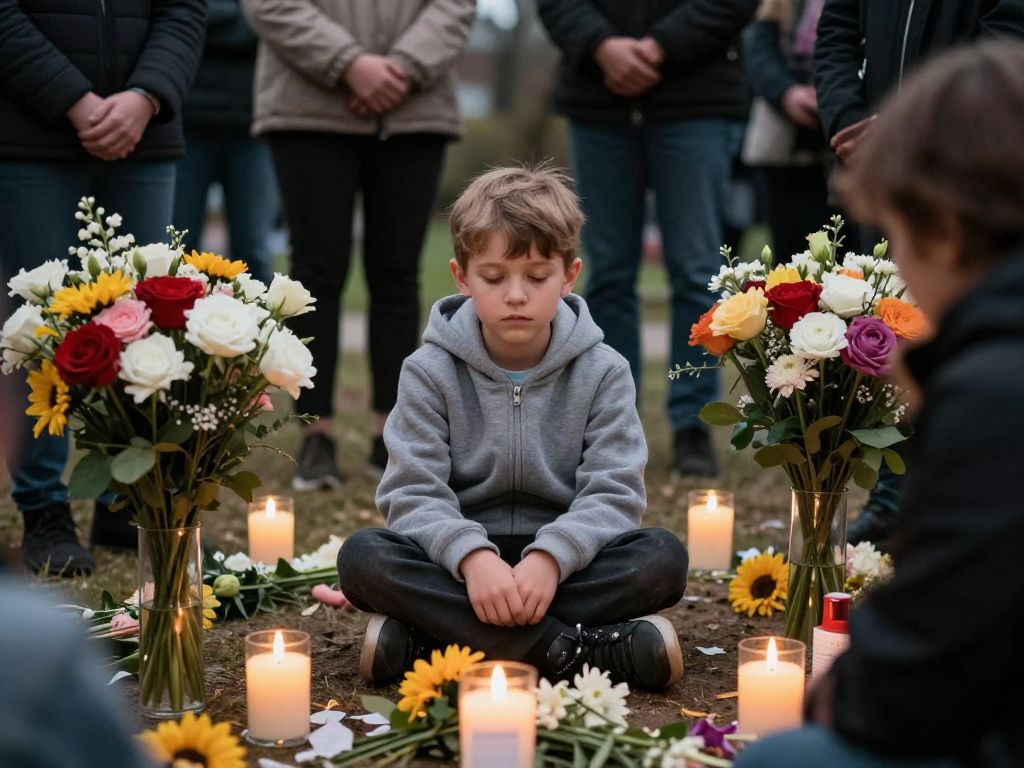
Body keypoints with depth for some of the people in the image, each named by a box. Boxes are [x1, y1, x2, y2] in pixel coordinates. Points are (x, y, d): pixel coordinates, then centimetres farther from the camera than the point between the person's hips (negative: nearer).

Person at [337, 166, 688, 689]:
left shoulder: (602, 372, -1)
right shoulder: (431, 371, -1)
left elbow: (613, 493, -9)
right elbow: (412, 493, -10)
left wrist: (550, 557, -29)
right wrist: (471, 555, -30)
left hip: (563, 562, 0)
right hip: (459, 562, 0)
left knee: (663, 557, -27)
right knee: (362, 557, -29)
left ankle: (423, 639, -31)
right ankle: (594, 649, -33)